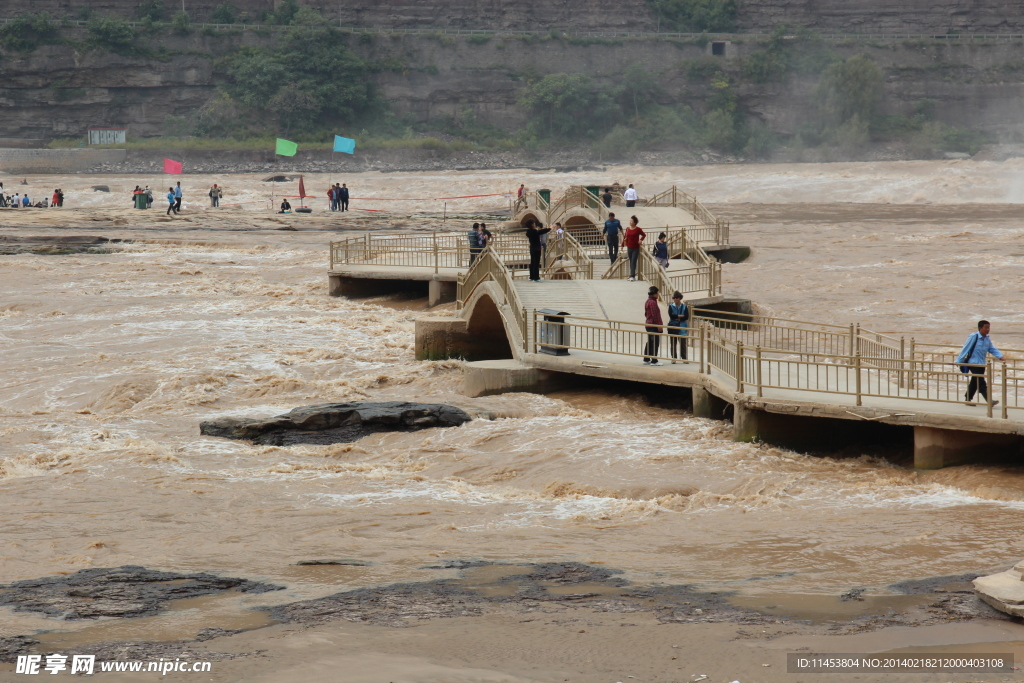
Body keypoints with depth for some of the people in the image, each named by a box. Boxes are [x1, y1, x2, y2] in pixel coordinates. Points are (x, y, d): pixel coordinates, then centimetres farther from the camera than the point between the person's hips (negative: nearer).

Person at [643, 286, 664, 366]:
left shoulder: (647, 302, 14)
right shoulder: (653, 302, -17)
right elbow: (655, 315, -21)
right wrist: (659, 325, -19)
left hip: (648, 324, 10)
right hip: (654, 325, -10)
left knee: (649, 343, 16)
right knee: (655, 343, -8)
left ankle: (646, 359, 22)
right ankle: (654, 361, -9)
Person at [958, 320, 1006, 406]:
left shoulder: (987, 339, 5)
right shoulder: (974, 337, -14)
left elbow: (992, 349, 7)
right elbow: (965, 349, -11)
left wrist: (1000, 356, -11)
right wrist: (958, 361, -8)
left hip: (981, 364, 7)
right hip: (973, 363, -7)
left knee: (974, 382, 14)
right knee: (981, 383, -12)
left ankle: (968, 399, 25)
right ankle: (989, 400, -18)